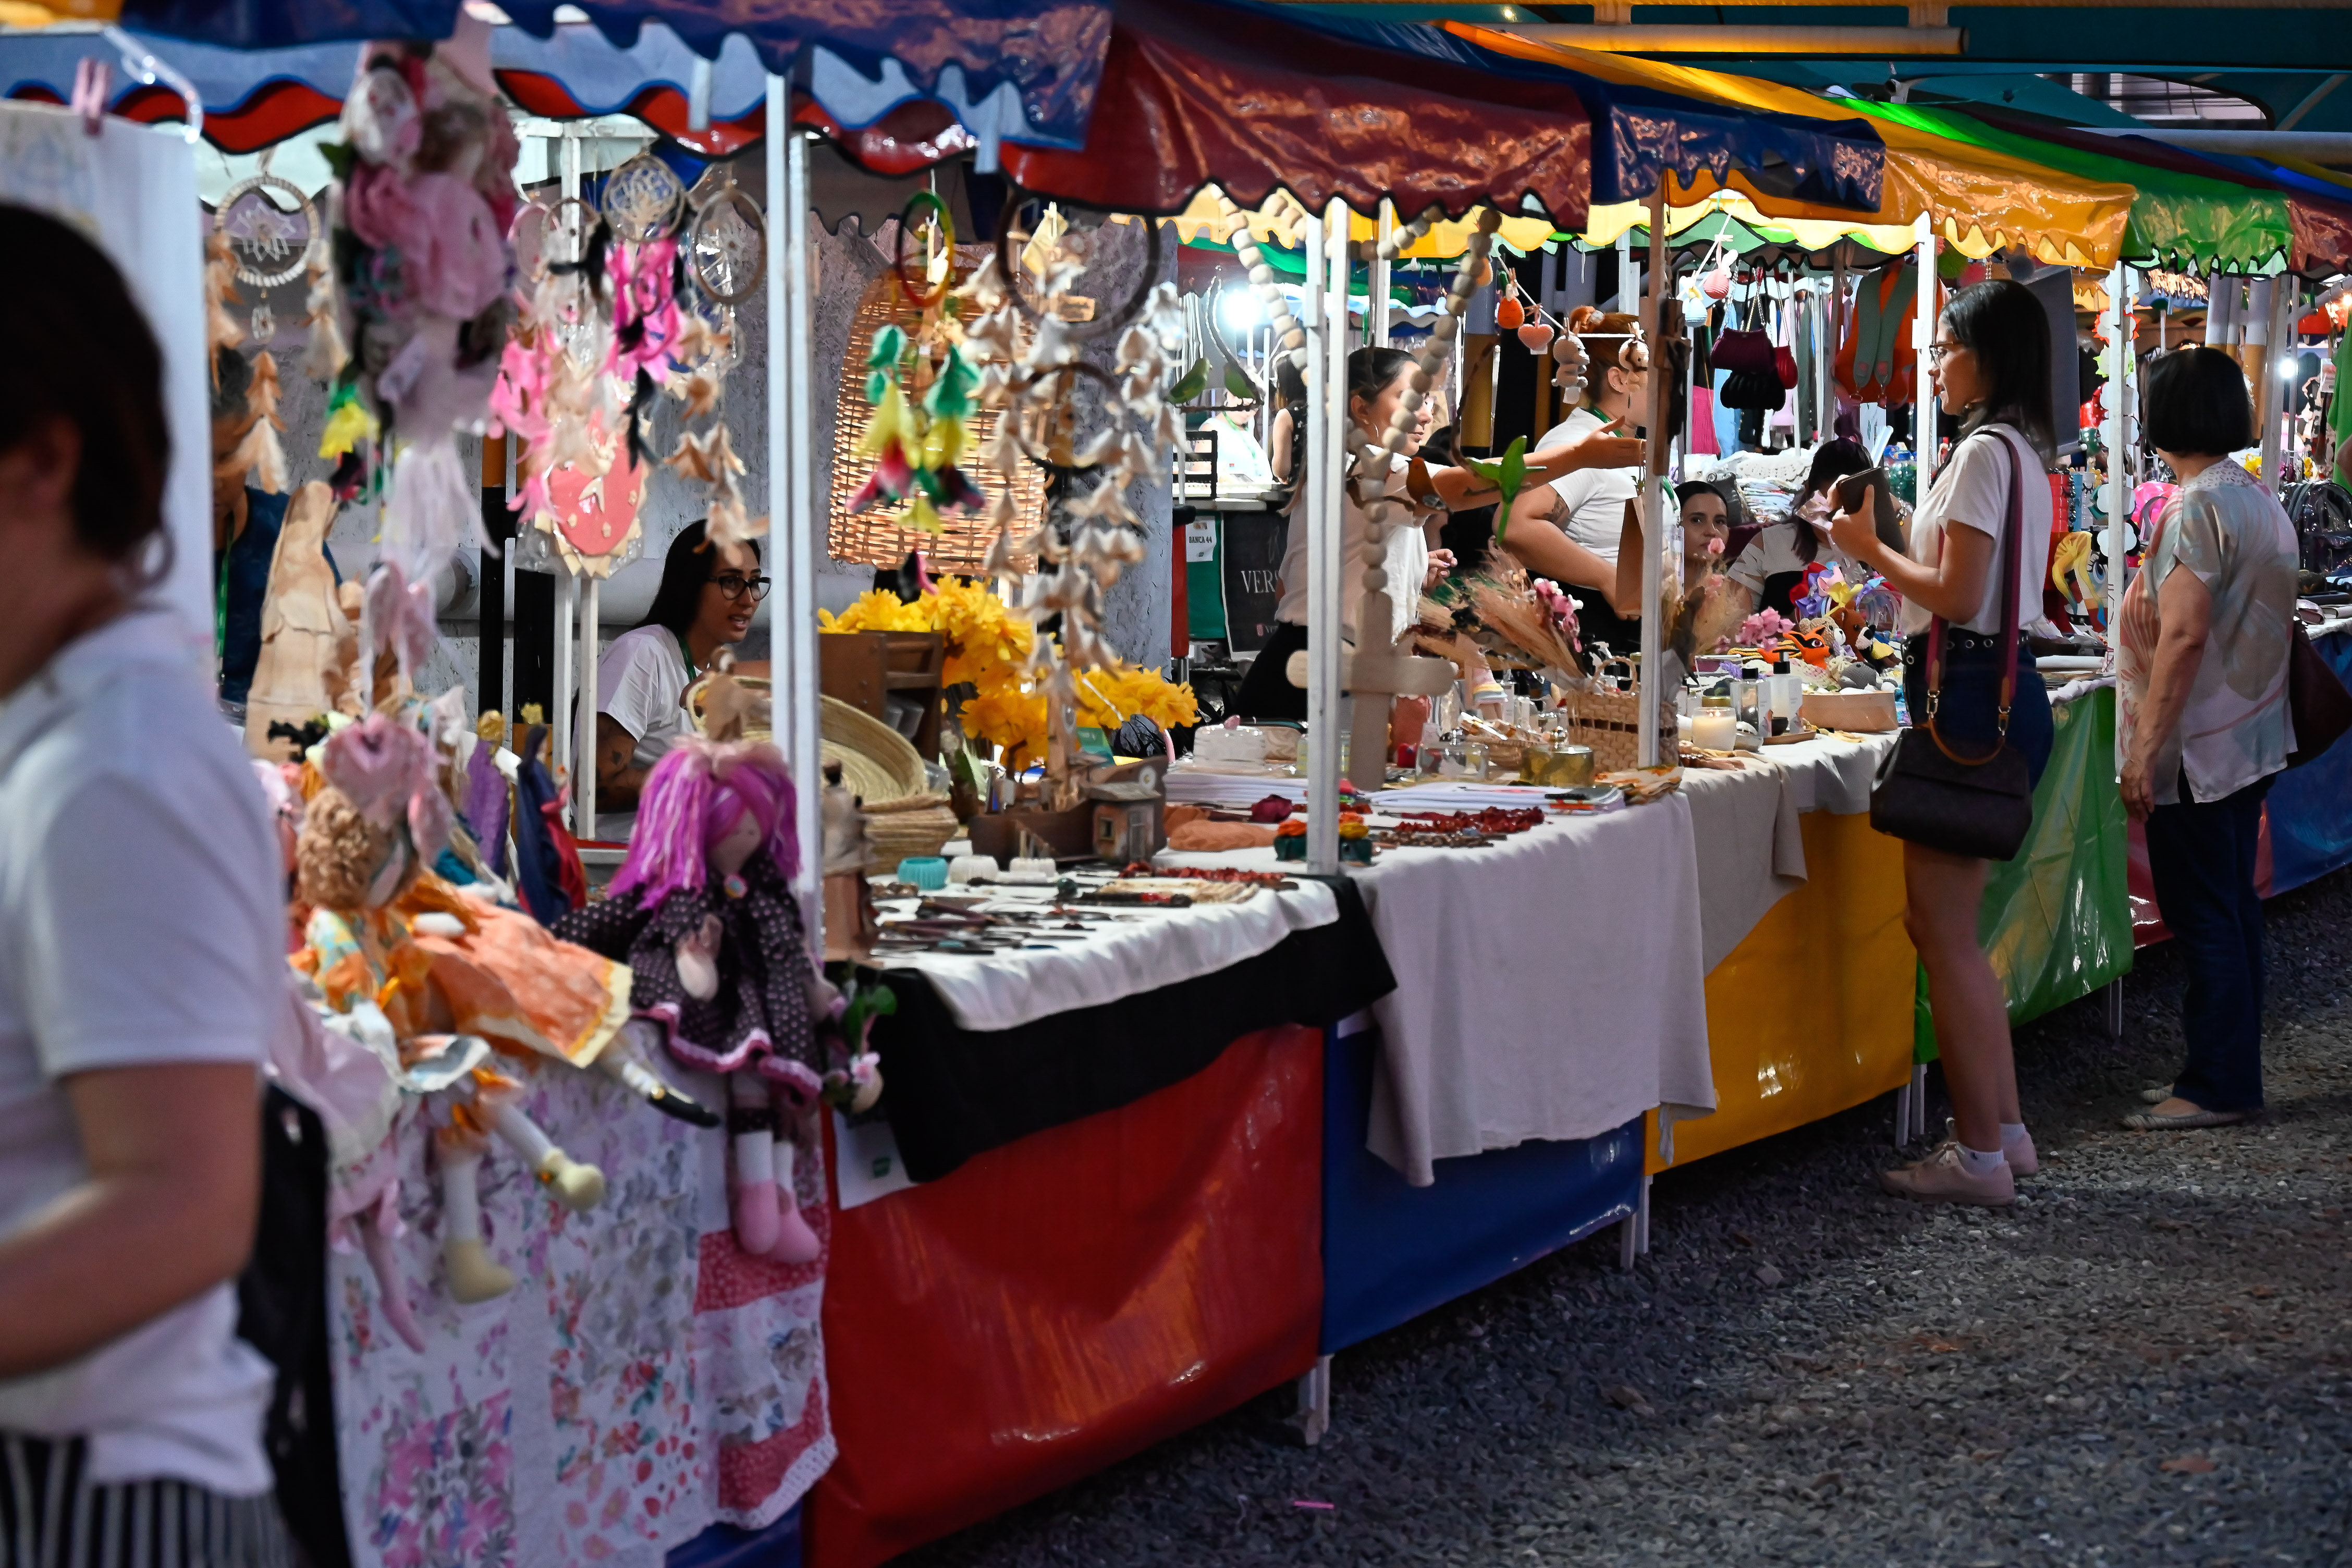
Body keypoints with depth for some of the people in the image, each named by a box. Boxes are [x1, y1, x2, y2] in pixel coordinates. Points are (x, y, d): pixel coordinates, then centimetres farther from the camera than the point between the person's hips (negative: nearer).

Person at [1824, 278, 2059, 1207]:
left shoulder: (1984, 451, -14)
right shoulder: (2023, 452, 17)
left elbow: (1956, 596, -19)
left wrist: (1871, 548, -6)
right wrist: (1882, 541, 16)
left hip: (1969, 696, -10)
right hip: (2003, 688, 10)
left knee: (1945, 931, -5)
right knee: (1941, 923, 15)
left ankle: (1980, 1155, -1)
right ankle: (2004, 1129, 19)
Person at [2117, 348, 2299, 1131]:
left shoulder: (2198, 508, -18)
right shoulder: (2260, 499, 11)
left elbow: (2184, 634, -23)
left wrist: (2146, 749, -21)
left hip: (2197, 746, -10)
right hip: (2250, 739, 10)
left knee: (2205, 919, -5)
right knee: (2232, 911, 14)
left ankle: (2217, 1087, -1)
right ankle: (2231, 1073, 20)